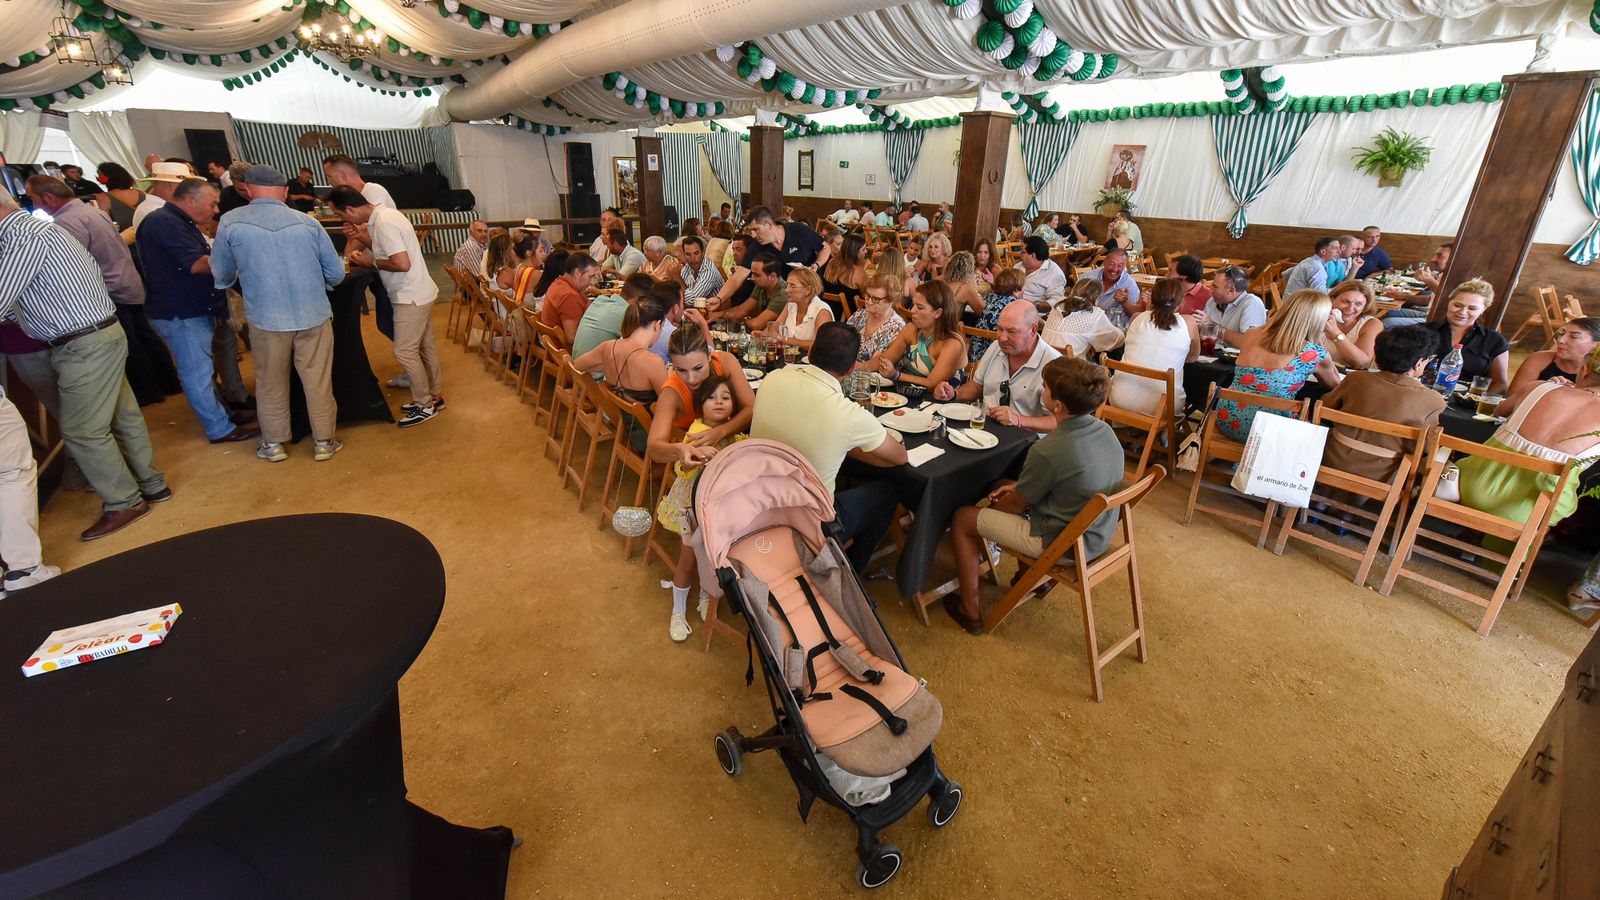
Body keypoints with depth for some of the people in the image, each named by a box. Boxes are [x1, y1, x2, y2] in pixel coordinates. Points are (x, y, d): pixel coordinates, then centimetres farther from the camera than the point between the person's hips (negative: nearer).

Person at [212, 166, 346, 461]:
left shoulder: (230, 223, -4)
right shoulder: (307, 222, -3)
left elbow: (222, 276, 6)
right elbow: (336, 273, 1)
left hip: (265, 318, 0)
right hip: (314, 315, 0)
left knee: (271, 383, 16)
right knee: (318, 381, 11)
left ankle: (273, 445, 29)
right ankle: (324, 442, 21)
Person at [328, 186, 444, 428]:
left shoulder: (383, 223, -21)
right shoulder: (383, 214, 9)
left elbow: (402, 263, -26)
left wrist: (370, 262, -13)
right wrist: (365, 238, 8)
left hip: (411, 297, -10)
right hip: (420, 292, 10)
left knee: (405, 351, -3)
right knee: (425, 346, 15)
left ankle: (426, 405, 7)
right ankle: (434, 396, 26)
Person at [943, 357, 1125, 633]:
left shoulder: (1048, 452, -30)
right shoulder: (1105, 430, -6)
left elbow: (1018, 503, -13)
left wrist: (992, 505, 8)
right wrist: (1019, 485, 8)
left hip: (1063, 545, -8)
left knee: (962, 519, 3)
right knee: (1006, 488, 24)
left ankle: (969, 611, 13)